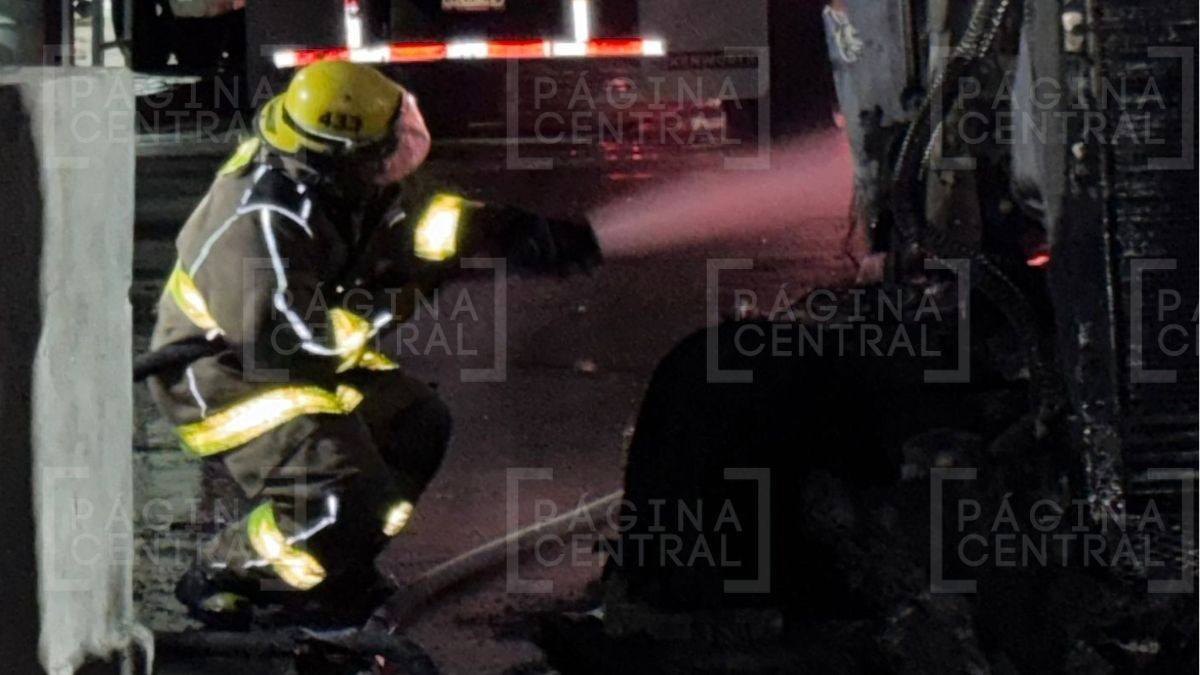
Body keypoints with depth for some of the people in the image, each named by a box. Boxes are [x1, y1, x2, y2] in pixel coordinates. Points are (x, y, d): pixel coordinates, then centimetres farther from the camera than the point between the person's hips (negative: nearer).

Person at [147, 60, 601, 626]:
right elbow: (278, 338, -35)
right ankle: (219, 580, 2)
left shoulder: (335, 176, -6)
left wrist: (509, 231, 4)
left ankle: (334, 573, 26)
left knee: (417, 428, 15)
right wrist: (384, 307, -26)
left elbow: (408, 220, 12)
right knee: (345, 498, -20)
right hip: (222, 378, -10)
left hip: (299, 355, 10)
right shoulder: (261, 223, -34)